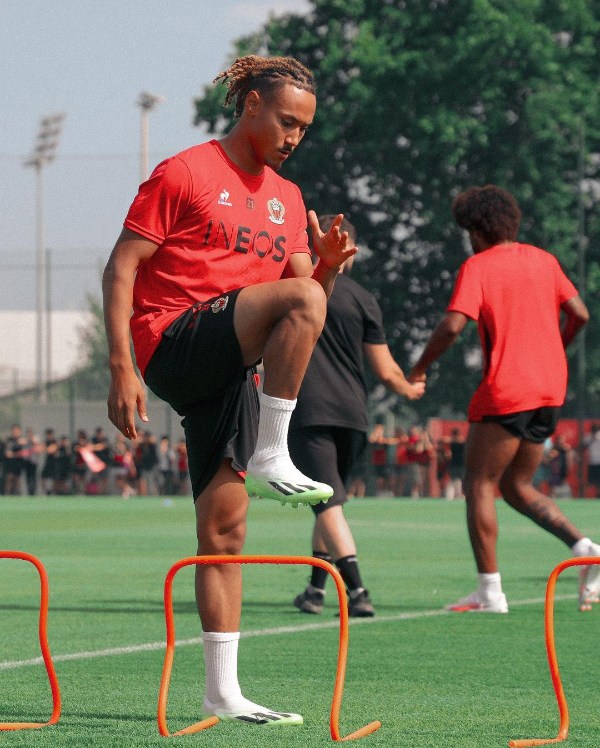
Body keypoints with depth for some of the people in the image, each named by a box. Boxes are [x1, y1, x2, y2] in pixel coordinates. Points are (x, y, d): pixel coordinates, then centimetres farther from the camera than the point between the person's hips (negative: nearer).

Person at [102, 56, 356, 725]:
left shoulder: (286, 199, 20)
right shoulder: (184, 174, -1)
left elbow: (309, 297, 19)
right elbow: (121, 269, -4)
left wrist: (328, 263, -4)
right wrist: (121, 368, -13)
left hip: (232, 368, 7)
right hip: (175, 341, -7)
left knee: (225, 526, 3)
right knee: (300, 299, -29)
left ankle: (222, 693, 5)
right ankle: (270, 459, -23)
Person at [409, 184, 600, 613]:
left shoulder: (478, 267, -6)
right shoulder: (543, 260, 12)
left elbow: (452, 326, -17)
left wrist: (418, 370, -5)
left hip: (506, 392, -7)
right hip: (550, 389, 7)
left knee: (479, 485, 1)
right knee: (517, 486, 18)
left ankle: (490, 592, -5)